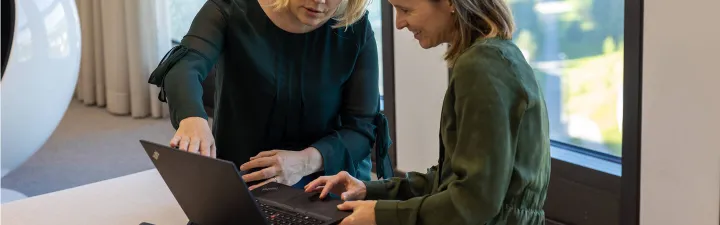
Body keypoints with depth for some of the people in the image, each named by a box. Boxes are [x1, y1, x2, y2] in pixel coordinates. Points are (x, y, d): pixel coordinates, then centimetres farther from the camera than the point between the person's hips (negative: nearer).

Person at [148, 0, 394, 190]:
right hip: (236, 187, 0)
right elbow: (184, 66, -27)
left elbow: (362, 126, -7)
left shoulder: (355, 31, -6)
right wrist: (192, 119, -50)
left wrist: (306, 161, -27)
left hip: (326, 192, 0)